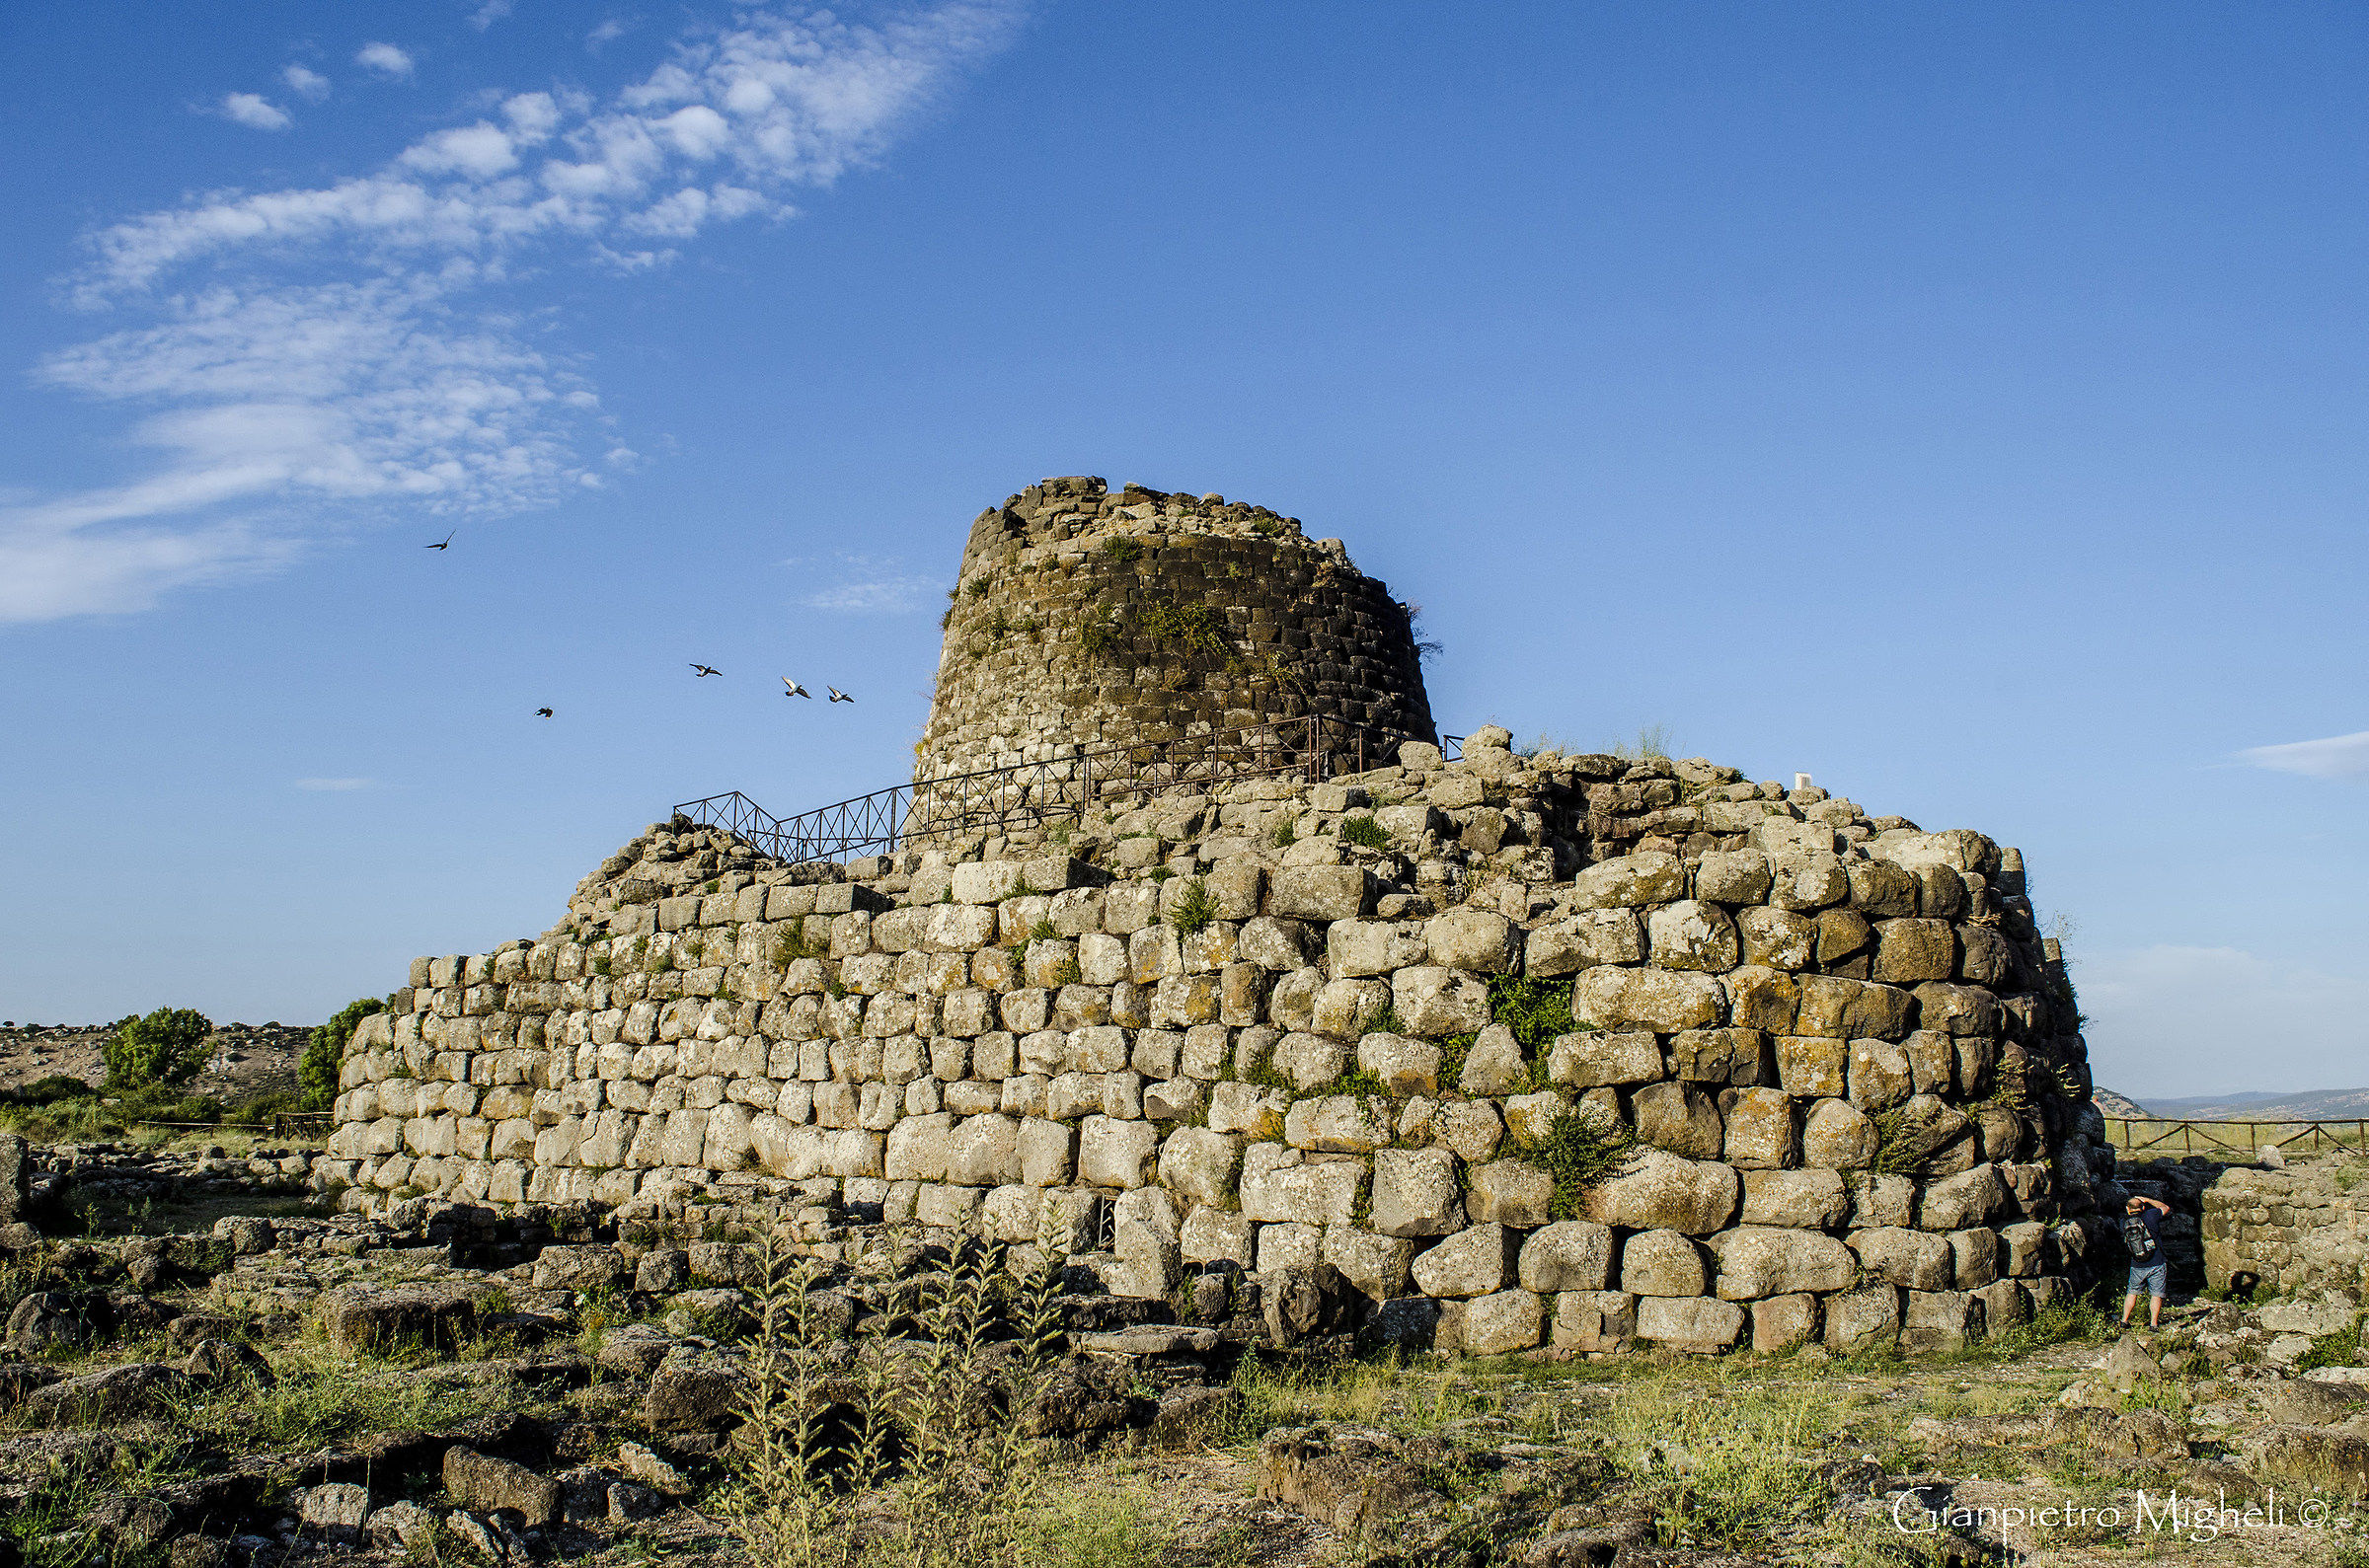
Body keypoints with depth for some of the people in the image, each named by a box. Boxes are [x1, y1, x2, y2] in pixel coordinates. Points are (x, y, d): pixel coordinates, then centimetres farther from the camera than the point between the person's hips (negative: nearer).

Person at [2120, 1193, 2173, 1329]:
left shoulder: (2125, 1223, -2)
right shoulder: (2150, 1216, -11)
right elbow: (2166, 1207, 6)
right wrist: (2147, 1200, 11)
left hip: (2137, 1267, 3)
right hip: (2156, 1264, -3)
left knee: (2132, 1292, 17)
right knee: (2156, 1294, 6)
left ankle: (2125, 1320, 18)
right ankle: (2154, 1323, 5)